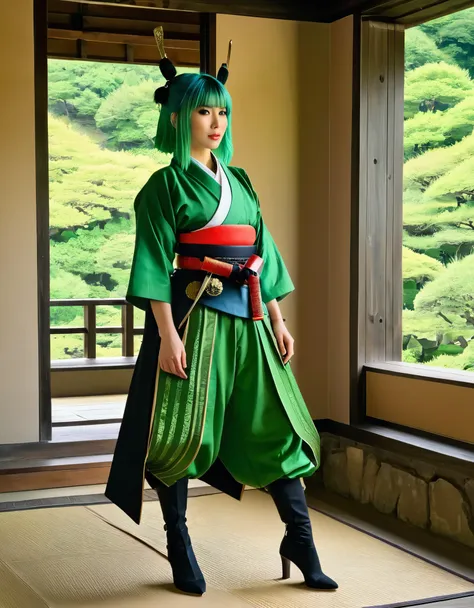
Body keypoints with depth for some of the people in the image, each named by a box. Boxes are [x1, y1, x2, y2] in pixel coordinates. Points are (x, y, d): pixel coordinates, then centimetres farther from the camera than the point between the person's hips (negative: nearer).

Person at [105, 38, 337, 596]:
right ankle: (179, 548, 15)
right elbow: (155, 263, -9)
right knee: (180, 431, 1)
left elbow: (262, 254, 16)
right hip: (192, 316, -6)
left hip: (247, 320, 6)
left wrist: (278, 320, 11)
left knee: (277, 424, 5)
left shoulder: (238, 180, 16)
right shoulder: (167, 184, -2)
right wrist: (167, 334, -17)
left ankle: (299, 541, 13)